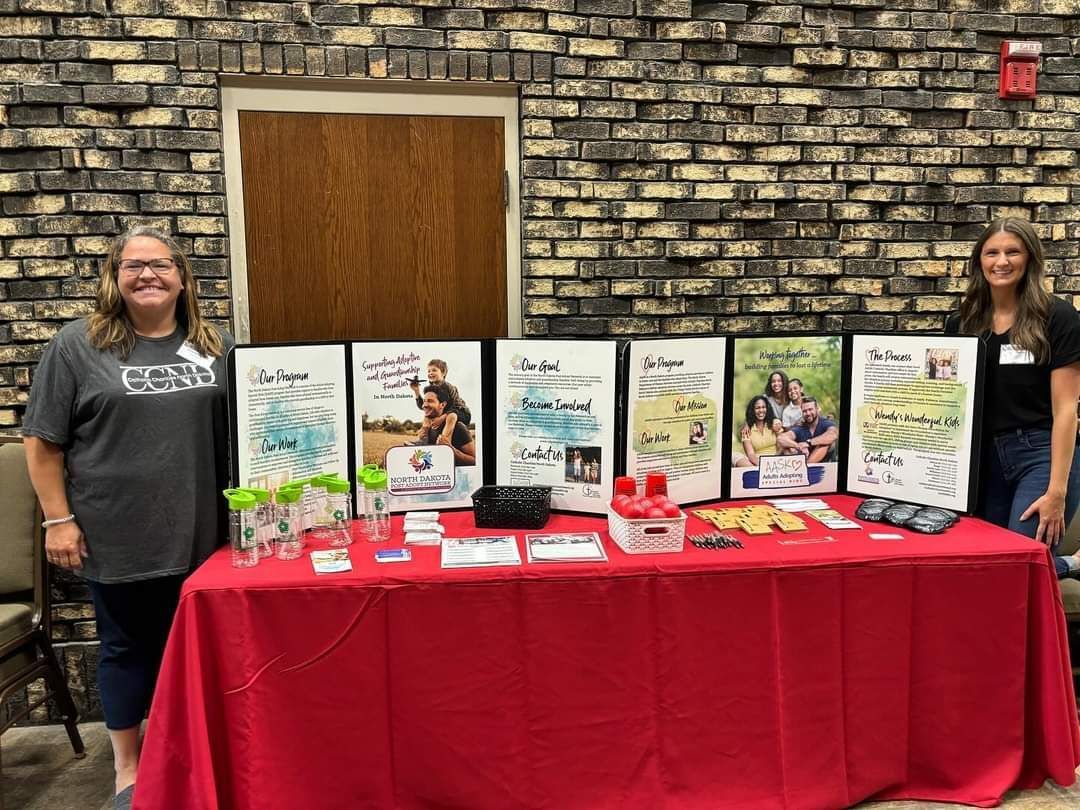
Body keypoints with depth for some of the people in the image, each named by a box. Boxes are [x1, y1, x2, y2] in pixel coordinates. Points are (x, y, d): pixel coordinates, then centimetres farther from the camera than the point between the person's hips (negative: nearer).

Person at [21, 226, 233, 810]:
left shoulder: (214, 345, 7)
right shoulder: (78, 345, -3)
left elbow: (242, 427, 13)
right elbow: (43, 441, -2)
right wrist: (58, 518, -7)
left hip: (201, 533, 3)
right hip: (118, 538, -3)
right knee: (128, 647, 11)